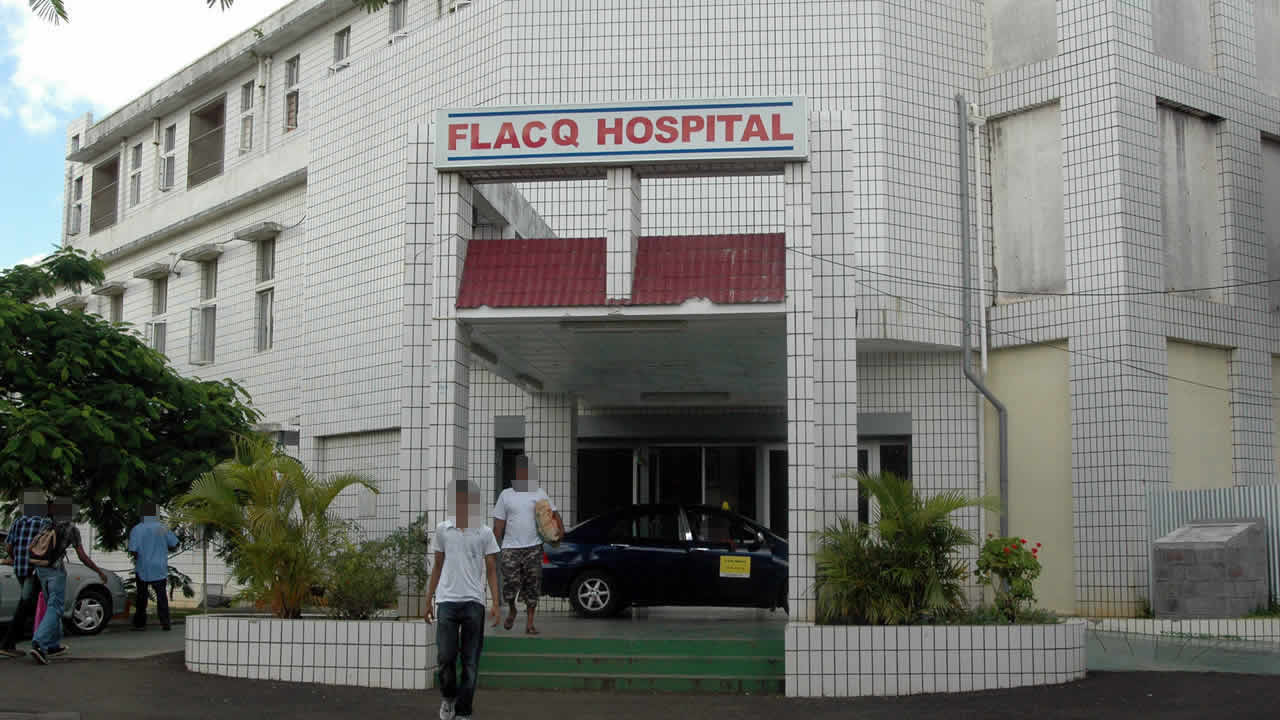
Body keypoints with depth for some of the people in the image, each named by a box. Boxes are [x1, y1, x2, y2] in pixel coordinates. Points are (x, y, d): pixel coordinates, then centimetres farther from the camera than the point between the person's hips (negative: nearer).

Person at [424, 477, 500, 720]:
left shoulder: (485, 533, 2)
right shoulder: (442, 530, 6)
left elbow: (491, 570, 3)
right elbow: (438, 566, 13)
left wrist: (496, 603, -6)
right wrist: (428, 600, 11)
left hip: (474, 602, 0)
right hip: (447, 600, 1)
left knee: (471, 662, 1)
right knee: (445, 657, -6)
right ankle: (448, 696, 22)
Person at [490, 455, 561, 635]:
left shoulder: (538, 493, 7)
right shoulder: (506, 495, 7)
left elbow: (554, 513, 5)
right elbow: (499, 524, 8)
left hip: (533, 547, 1)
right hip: (511, 548, -1)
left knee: (532, 586, 1)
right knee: (510, 585, -8)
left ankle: (530, 623, 10)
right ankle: (511, 610, 22)